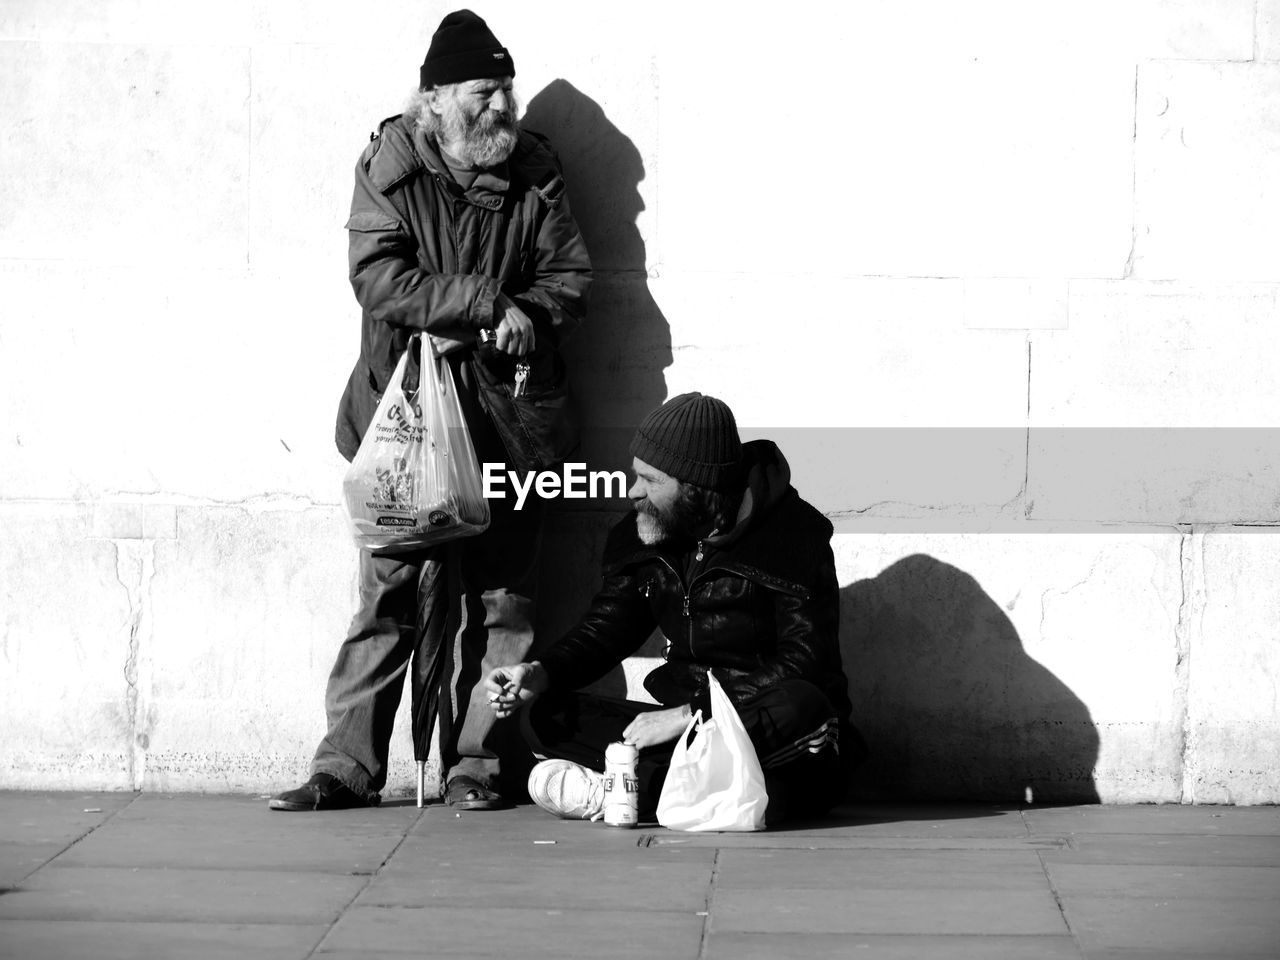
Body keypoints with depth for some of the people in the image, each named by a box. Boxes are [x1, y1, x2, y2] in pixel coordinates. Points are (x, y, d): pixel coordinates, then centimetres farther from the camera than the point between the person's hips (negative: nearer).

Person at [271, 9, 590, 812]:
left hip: (510, 417, 2)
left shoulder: (535, 172, 6)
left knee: (500, 594, 3)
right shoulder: (391, 165, -1)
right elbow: (379, 277, -12)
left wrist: (529, 317, -14)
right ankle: (348, 765, 3)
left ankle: (477, 764, 12)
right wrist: (487, 303, -19)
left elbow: (572, 277, 7)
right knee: (392, 594, -3)